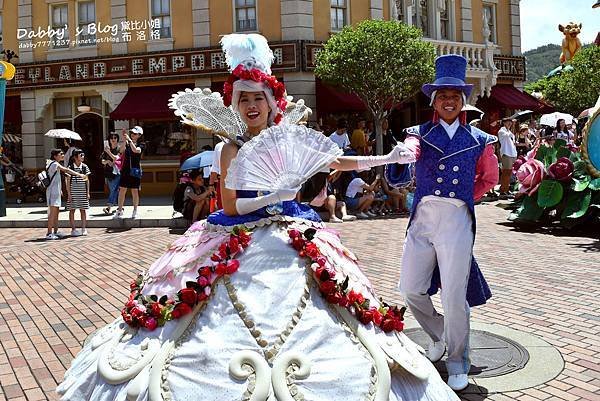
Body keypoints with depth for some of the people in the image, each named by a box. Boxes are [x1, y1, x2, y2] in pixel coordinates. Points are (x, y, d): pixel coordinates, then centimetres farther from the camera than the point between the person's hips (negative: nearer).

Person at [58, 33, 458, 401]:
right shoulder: (234, 148, 0)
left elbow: (336, 161, 14)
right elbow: (231, 207, -7)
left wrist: (389, 158, 12)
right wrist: (277, 196, -16)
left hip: (294, 238, 3)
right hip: (240, 243, -2)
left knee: (305, 320, -1)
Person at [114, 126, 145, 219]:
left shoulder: (140, 145, 1)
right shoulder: (126, 143, 9)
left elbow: (135, 150, -19)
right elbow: (121, 151, -10)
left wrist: (129, 140, -20)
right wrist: (125, 140, -17)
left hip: (135, 170, -3)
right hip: (125, 170, 3)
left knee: (135, 191, 3)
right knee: (122, 190, 0)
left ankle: (135, 211, 13)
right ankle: (119, 211, 5)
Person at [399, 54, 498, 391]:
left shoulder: (479, 140, 9)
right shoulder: (420, 133, 7)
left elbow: (490, 178, 23)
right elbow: (409, 152, -17)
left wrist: (464, 199, 11)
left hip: (458, 220, -1)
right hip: (423, 216, 2)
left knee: (455, 296, -1)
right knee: (411, 288, 5)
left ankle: (458, 363, 19)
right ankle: (439, 335, 34)